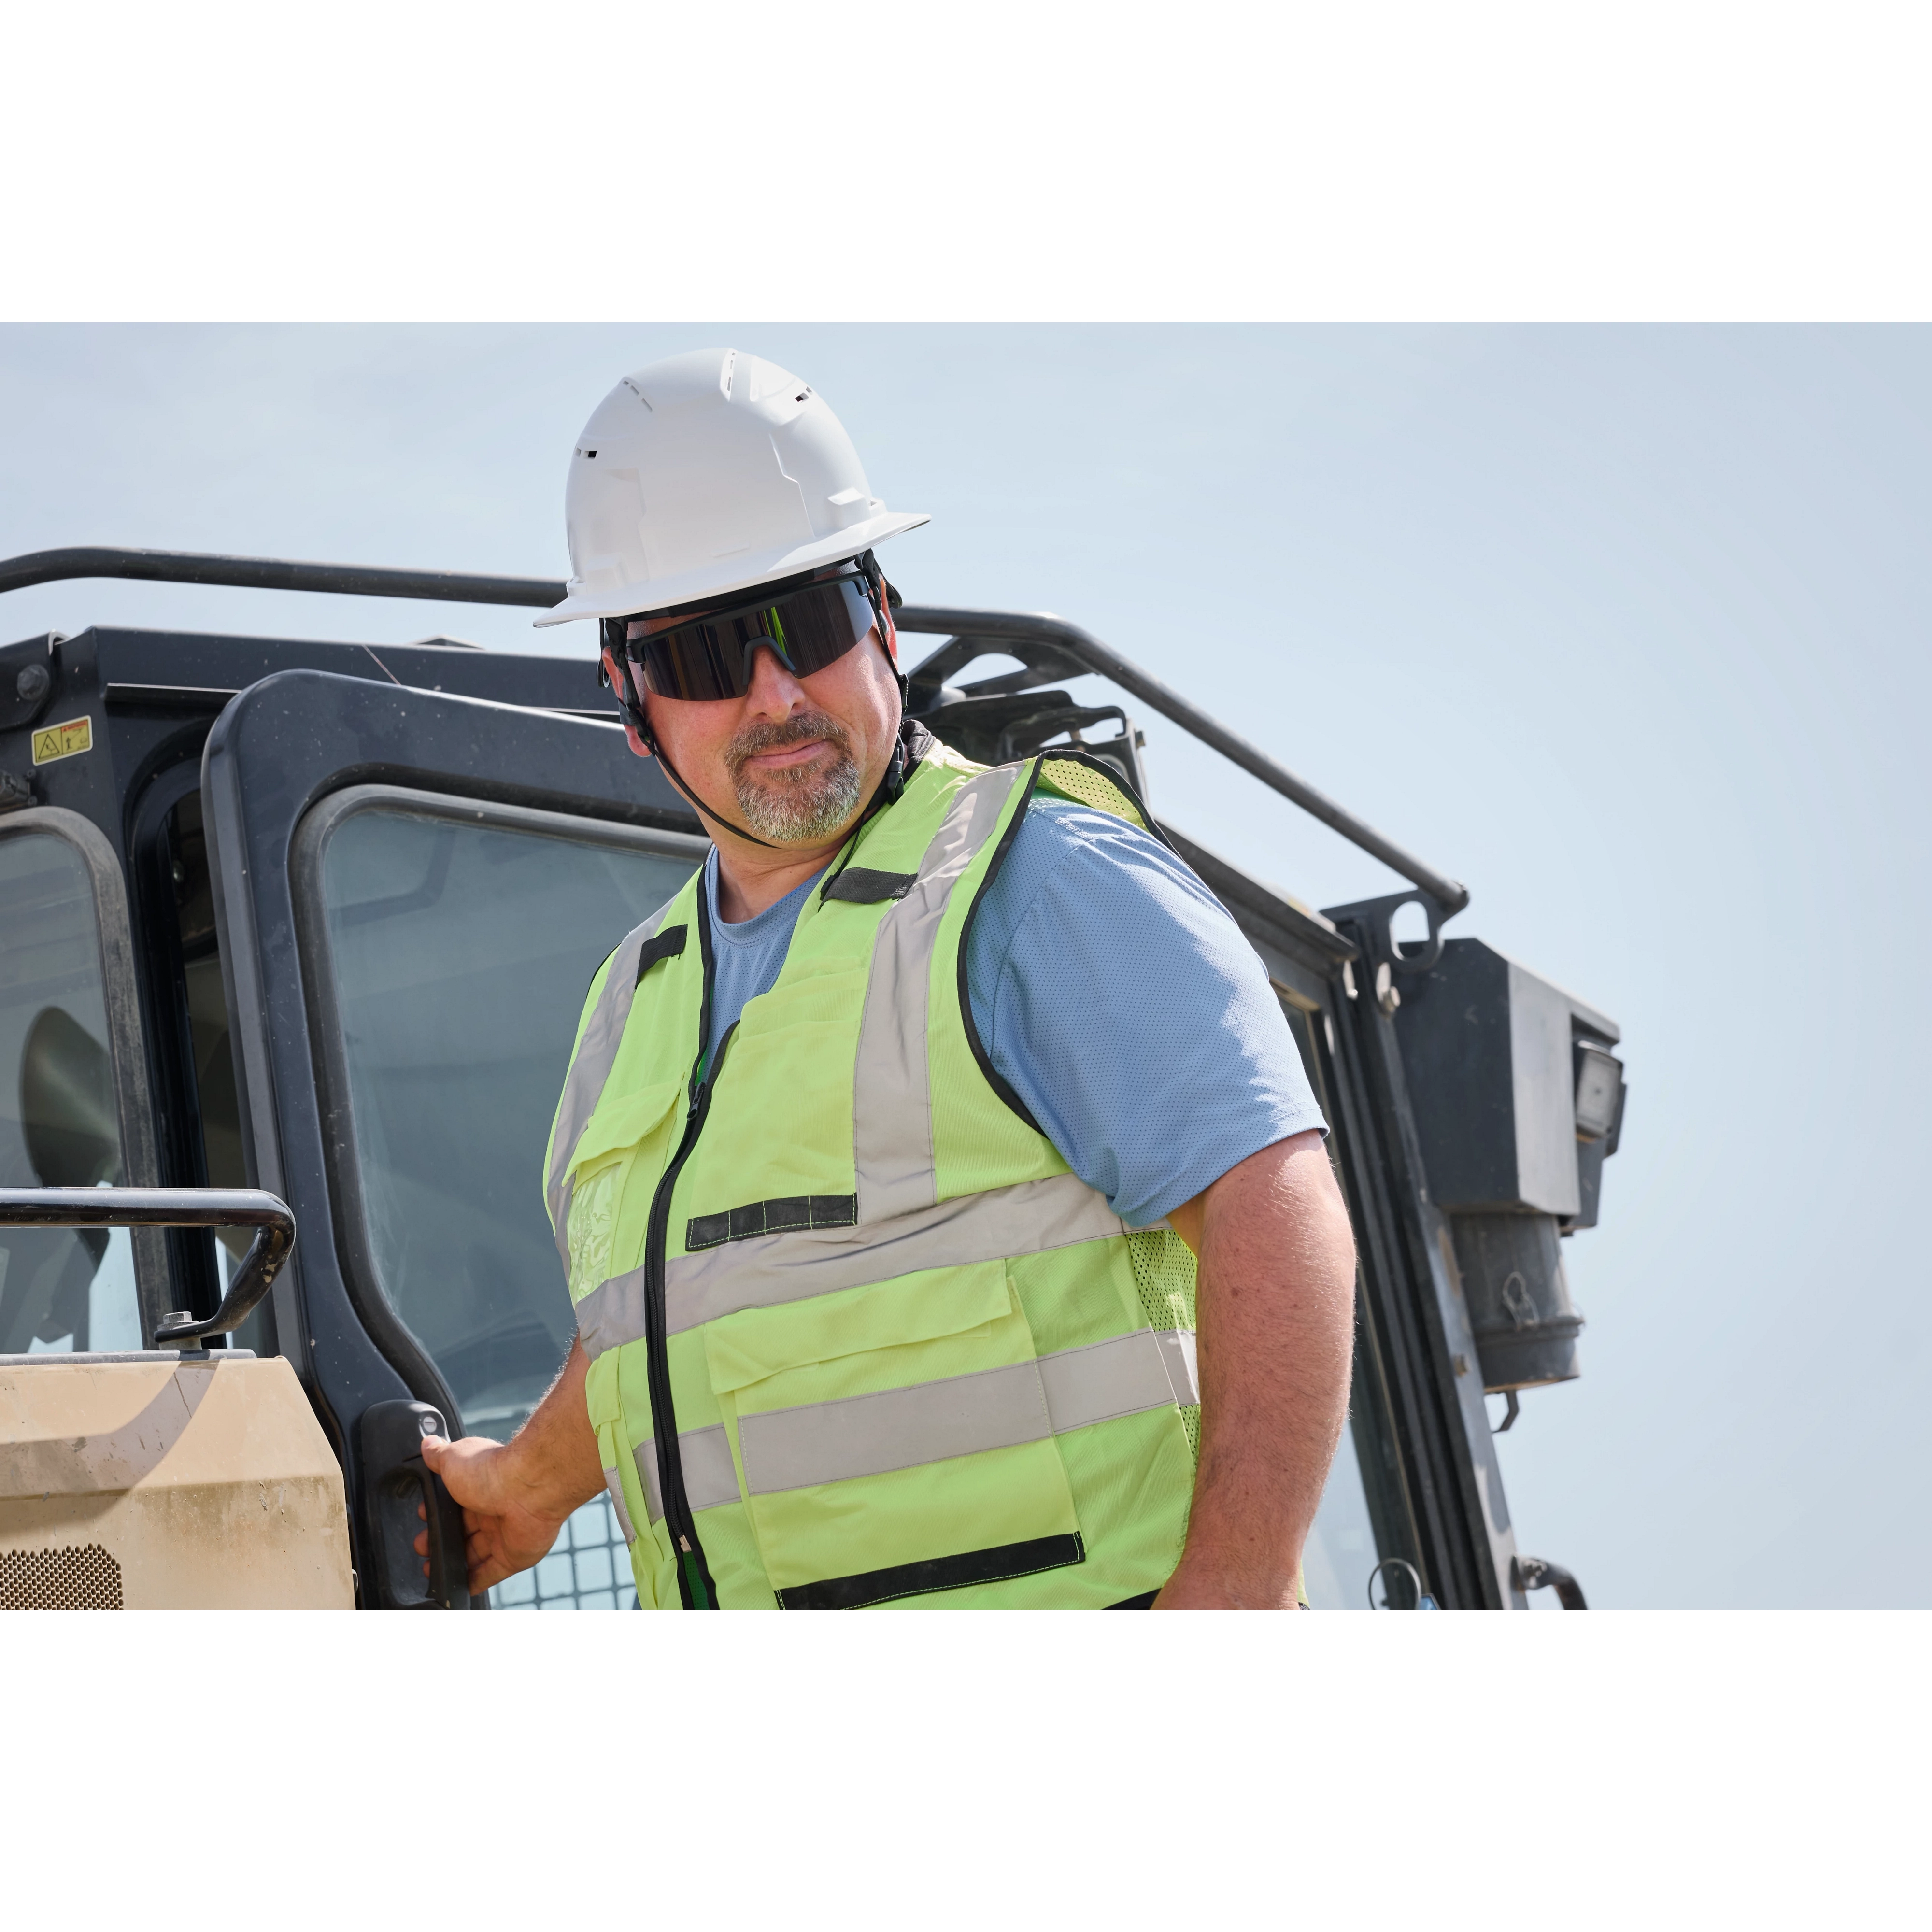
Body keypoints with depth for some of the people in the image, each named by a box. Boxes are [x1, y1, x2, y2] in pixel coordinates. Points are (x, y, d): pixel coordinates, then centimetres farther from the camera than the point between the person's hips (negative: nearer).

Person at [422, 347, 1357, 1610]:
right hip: (738, 1585, 7)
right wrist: (527, 1484, 51)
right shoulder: (639, 998, 20)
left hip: (1055, 1585, -6)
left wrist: (1237, 1585, -23)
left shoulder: (1043, 881, -3)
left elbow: (1279, 1220, -13)